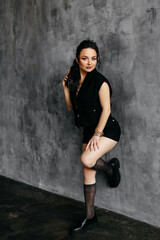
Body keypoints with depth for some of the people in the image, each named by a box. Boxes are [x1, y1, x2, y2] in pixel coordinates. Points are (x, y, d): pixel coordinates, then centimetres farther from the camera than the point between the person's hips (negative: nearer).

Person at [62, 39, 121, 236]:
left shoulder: (100, 81, -15)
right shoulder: (74, 80, 6)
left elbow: (106, 109, -16)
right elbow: (70, 107, 10)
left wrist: (97, 134, -18)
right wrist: (66, 87, -2)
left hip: (107, 130, -7)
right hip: (89, 131, 7)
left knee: (86, 160, -30)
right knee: (88, 174, 7)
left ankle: (111, 168, 4)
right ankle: (89, 218, 18)